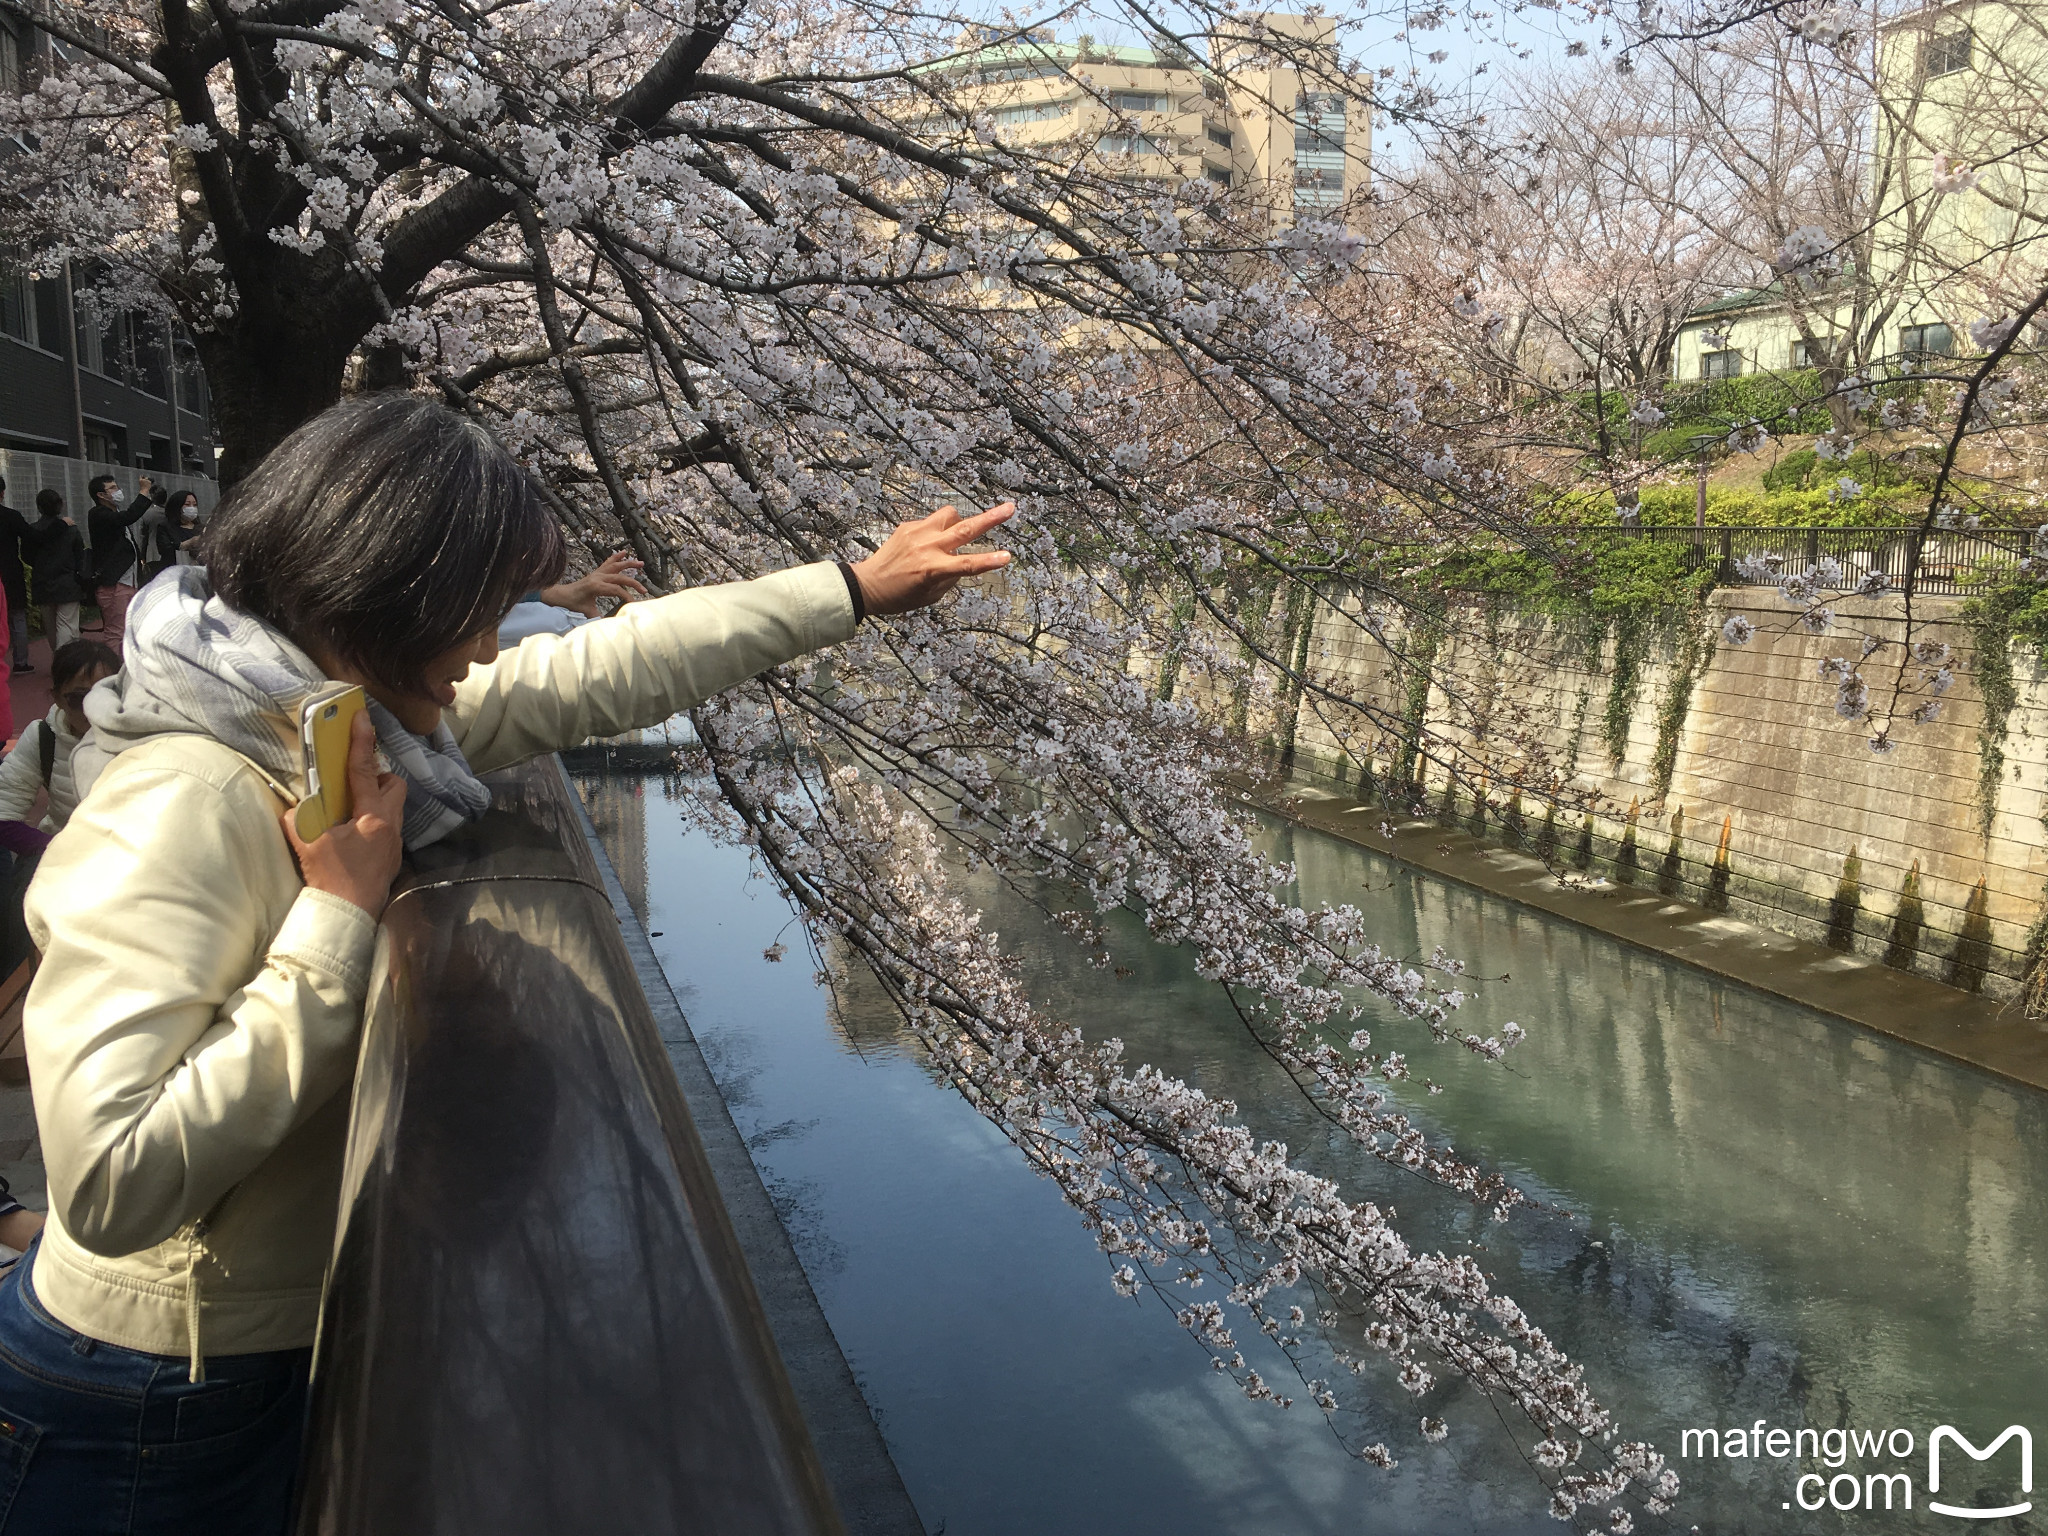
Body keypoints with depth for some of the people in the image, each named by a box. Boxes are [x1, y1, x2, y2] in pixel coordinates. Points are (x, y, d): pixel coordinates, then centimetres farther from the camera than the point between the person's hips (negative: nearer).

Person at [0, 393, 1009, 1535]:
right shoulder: (179, 810, -30)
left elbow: (608, 670, 1)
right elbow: (113, 1185, -35)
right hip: (165, 1388, -7)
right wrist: (341, 910, -31)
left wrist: (853, 588, 4)